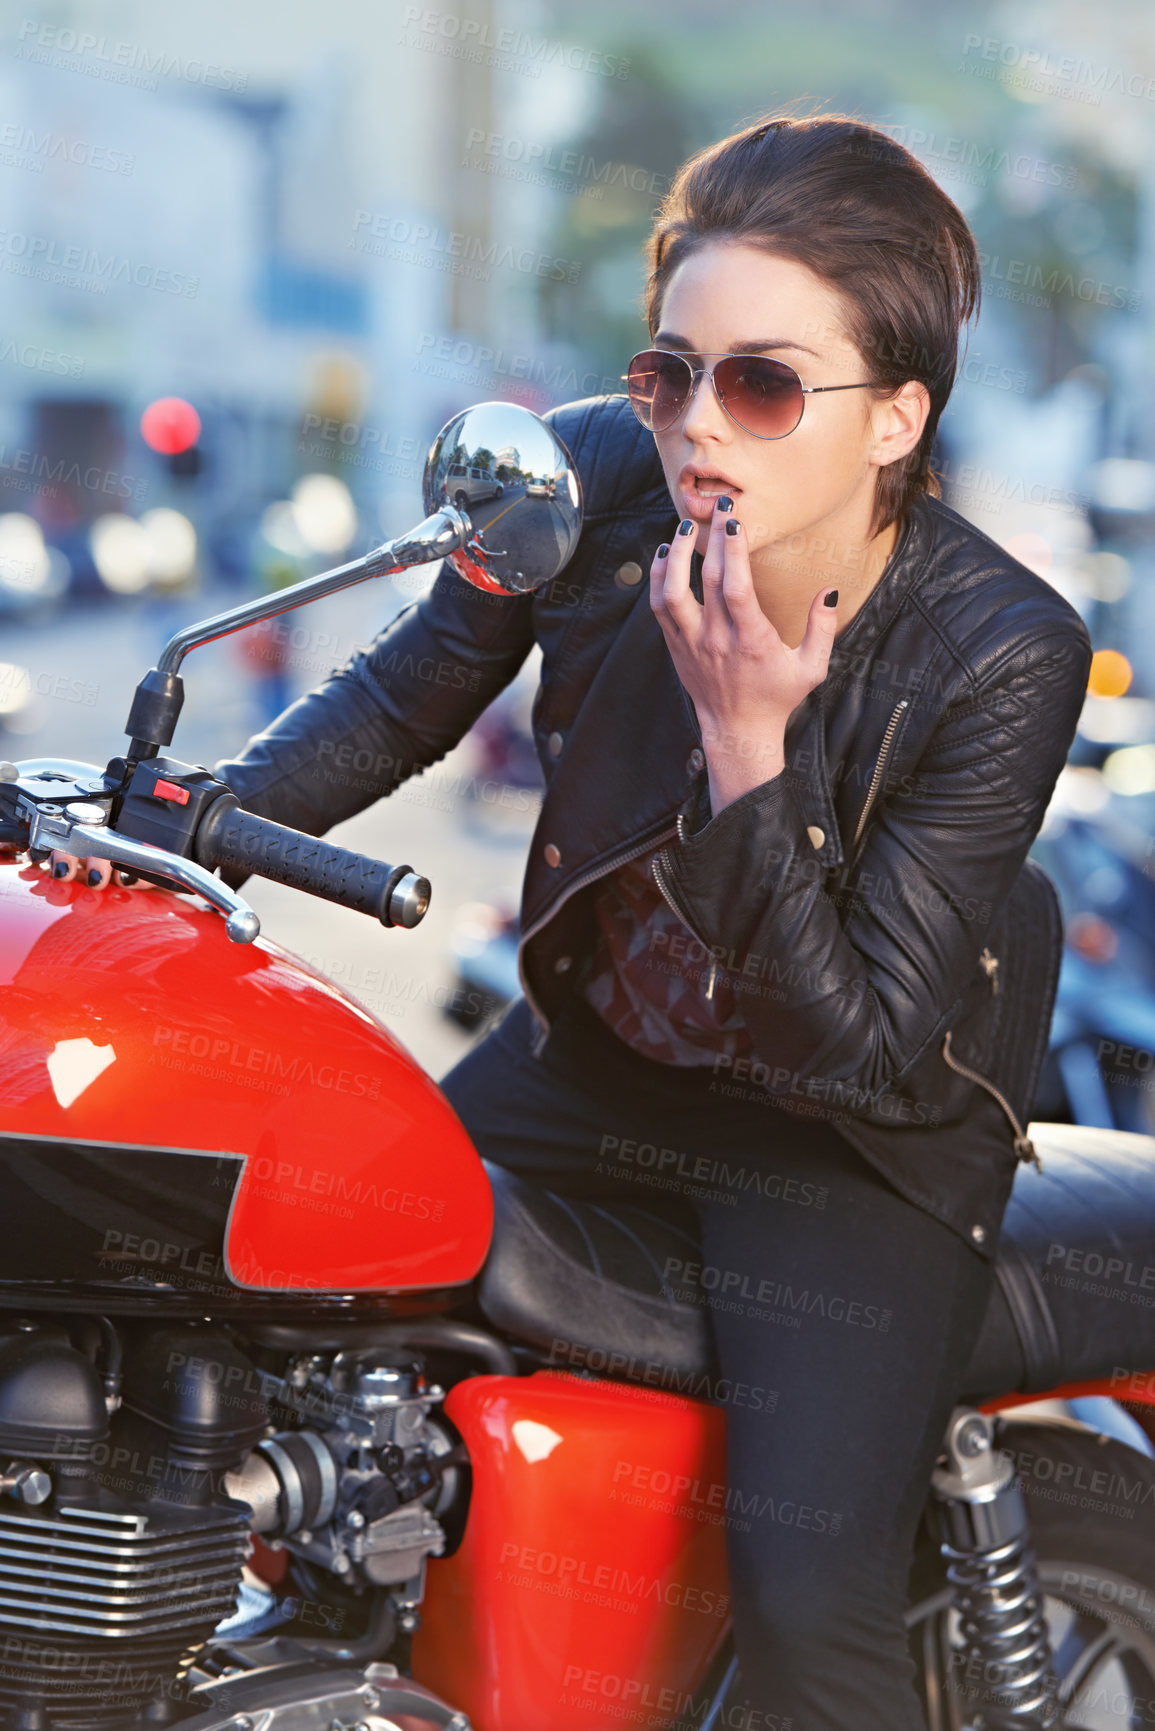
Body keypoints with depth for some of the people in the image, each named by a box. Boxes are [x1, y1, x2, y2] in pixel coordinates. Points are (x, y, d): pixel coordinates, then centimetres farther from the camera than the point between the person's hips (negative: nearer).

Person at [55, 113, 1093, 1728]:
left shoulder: (1004, 656, -27)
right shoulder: (596, 479, -18)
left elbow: (857, 1048, -25)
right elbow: (403, 695, 3)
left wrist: (747, 744, -35)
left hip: (860, 1131, -5)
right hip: (597, 1042, 5)